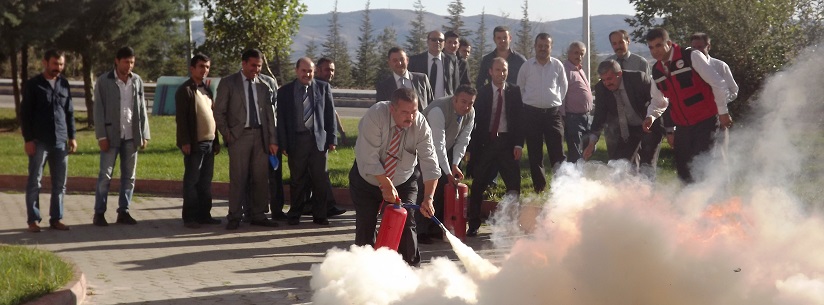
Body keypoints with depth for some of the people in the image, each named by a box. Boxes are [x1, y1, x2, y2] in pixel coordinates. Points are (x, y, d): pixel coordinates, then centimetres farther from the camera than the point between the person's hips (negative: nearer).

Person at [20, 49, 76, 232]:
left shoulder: (64, 84, 10)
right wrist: (28, 139, -10)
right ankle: (33, 220, 6)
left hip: (60, 141, 4)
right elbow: (25, 114, -4)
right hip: (39, 141, -4)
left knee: (59, 183, 5)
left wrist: (72, 136, 9)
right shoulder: (33, 85, -3)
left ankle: (56, 218, 13)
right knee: (34, 182, 0)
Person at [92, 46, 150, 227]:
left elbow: (142, 109, 9)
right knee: (105, 175, -3)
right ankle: (99, 213, 3)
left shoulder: (137, 81, 7)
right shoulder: (104, 81, -3)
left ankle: (123, 212, 13)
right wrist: (101, 136, -11)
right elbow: (98, 110, -5)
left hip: (131, 136, 4)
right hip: (112, 135, -4)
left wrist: (144, 135, 4)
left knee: (129, 176, 6)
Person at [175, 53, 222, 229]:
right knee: (192, 181, -4)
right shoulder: (185, 90, -6)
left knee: (206, 181, 9)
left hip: (209, 143, 7)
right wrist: (185, 142, -17)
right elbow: (180, 118, -11)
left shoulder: (207, 90, 18)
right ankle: (189, 218, -1)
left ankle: (204, 214, 14)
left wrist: (216, 140, 17)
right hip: (194, 144, -7)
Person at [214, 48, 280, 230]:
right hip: (239, 135, -2)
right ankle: (234, 217, 3)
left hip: (261, 135, 2)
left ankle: (258, 216, 12)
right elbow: (219, 112, 4)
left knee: (260, 178, 3)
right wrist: (227, 134, -3)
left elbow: (271, 113, 6)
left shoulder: (267, 83, 7)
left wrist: (273, 139, 2)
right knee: (238, 178, -3)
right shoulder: (228, 83, 3)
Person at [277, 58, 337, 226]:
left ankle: (319, 215, 10)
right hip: (296, 141, 0)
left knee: (320, 180, 1)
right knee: (297, 180, 5)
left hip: (318, 139, 0)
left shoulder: (324, 88, 7)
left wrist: (332, 139, 1)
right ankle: (294, 215, 17)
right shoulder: (285, 91, 5)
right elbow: (281, 120, 4)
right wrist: (283, 144, -2)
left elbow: (330, 114, 7)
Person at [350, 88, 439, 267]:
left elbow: (429, 162, -27)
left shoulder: (421, 125, -23)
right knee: (365, 225, 0)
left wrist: (428, 198, -37)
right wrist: (386, 185, -30)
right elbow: (370, 158, -30)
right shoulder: (375, 116, -30)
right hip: (368, 178, -1)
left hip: (403, 180, 1)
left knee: (406, 225, -8)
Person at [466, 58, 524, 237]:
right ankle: (473, 224, 6)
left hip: (508, 142, 1)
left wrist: (518, 144, -5)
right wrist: (471, 147, -3)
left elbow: (520, 118, 5)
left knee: (514, 183, -3)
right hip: (486, 141, 0)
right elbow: (475, 120, 3)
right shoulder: (483, 93, 4)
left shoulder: (515, 92, 6)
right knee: (479, 184, -1)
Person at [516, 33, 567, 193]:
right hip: (531, 112, 0)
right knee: (534, 152, 4)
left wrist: (557, 101, 9)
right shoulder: (526, 66, 1)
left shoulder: (558, 65, 2)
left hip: (553, 112, 0)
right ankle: (539, 187, 12)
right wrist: (528, 102, 9)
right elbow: (520, 87, 11)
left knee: (557, 151, -8)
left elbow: (563, 86, 14)